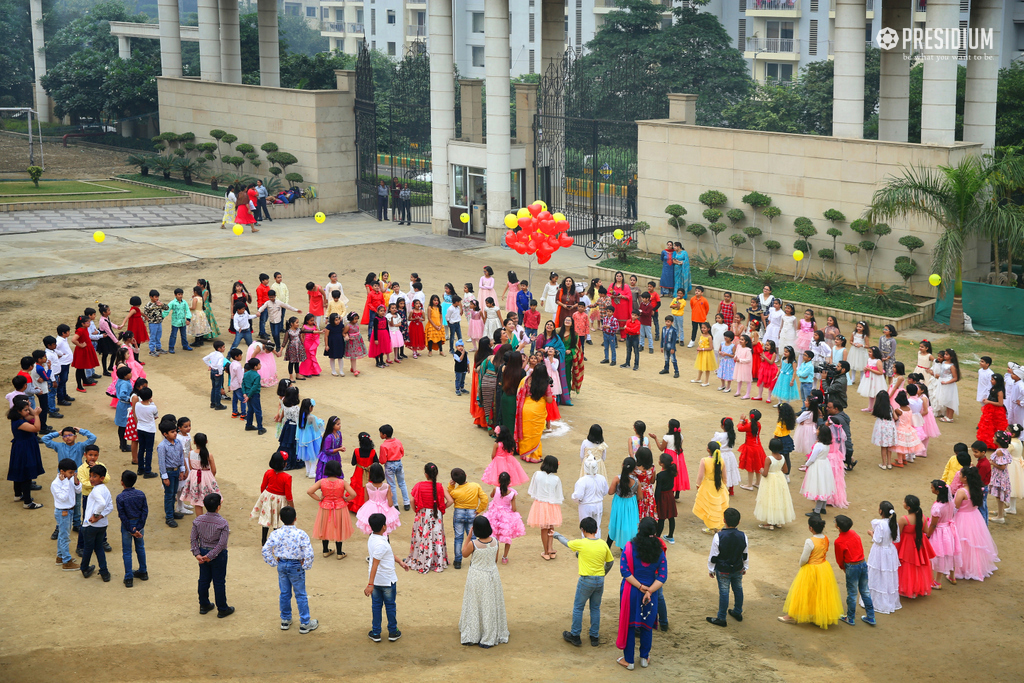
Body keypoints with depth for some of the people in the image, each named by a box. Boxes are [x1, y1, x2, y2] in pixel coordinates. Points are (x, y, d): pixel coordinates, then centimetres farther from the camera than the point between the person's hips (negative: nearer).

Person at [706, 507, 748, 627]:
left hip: (723, 570, -4)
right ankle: (738, 613, 38)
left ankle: (721, 618, 14)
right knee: (738, 589, 21)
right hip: (738, 569, 4)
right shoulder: (743, 536, -11)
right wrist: (745, 567, 18)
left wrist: (711, 569, 0)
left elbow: (713, 556, -14)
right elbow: (745, 555, 2)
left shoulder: (719, 536, -23)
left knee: (724, 592, 4)